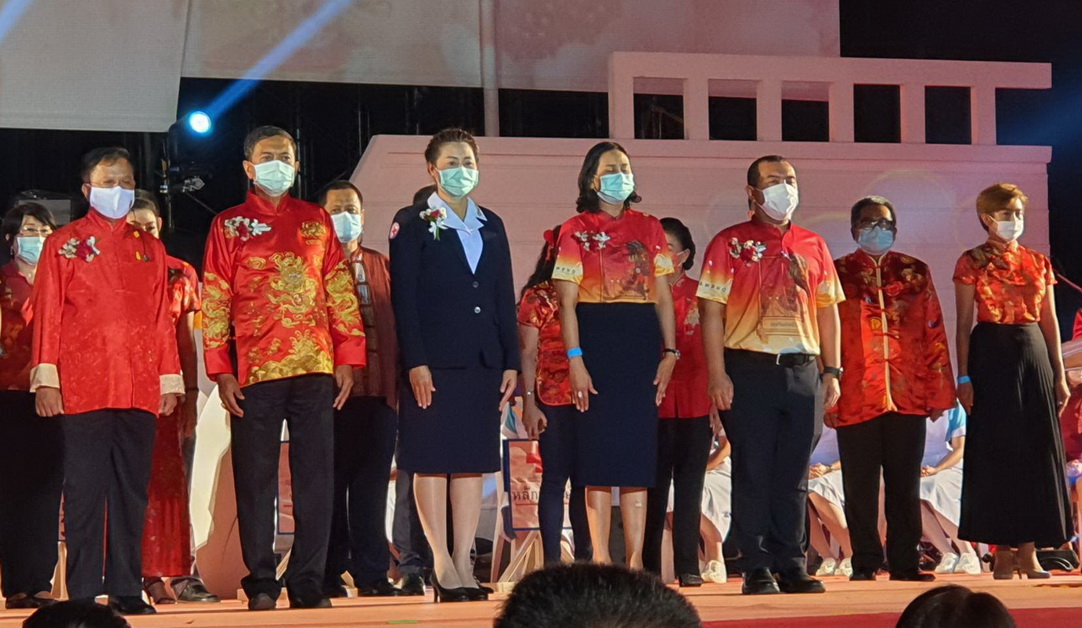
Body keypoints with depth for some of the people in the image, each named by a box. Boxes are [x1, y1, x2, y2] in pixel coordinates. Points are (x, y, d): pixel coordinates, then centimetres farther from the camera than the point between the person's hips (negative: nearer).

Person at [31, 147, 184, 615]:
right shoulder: (65, 243, 6)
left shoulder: (149, 249, 16)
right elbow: (47, 314, 1)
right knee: (85, 490, -3)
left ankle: (127, 589, 9)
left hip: (140, 390, 3)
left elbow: (162, 318, 15)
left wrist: (169, 379, 10)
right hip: (82, 388, -3)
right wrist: (45, 378, -7)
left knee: (132, 491, 4)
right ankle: (84, 592, 1)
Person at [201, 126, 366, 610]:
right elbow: (214, 302, 3)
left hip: (315, 369, 2)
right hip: (254, 371, -2)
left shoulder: (317, 220, 14)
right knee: (256, 480, 1)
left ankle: (308, 582, 6)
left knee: (315, 479, 0)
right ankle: (261, 584, 7)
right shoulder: (229, 225, 8)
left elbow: (340, 292, 12)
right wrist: (220, 370, -5)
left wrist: (348, 356, 3)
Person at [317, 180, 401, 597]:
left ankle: (372, 572, 7)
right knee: (332, 481, 0)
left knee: (373, 481, 4)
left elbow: (396, 322, 15)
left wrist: (399, 378, 6)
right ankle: (330, 573, 6)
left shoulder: (382, 266, 18)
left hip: (380, 388, 4)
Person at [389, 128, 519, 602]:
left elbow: (505, 298, 15)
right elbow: (403, 298, -6)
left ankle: (463, 563, 6)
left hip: (482, 362, 5)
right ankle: (442, 563, 1)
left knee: (473, 463, 4)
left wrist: (511, 362, 7)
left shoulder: (491, 226, 16)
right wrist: (415, 362, -14)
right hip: (433, 362, -5)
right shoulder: (412, 224, 1)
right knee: (432, 461, -3)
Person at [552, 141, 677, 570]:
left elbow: (663, 296, 12)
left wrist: (670, 351, 2)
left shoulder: (648, 228, 13)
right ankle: (601, 559, 2)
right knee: (599, 451, -2)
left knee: (639, 452, 1)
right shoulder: (577, 230, 3)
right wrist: (575, 359, -11)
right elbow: (567, 301, -2)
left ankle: (636, 561, 4)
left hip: (641, 341, 3)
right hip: (596, 340, -3)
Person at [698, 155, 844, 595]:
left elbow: (827, 310, 16)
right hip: (749, 371, -4)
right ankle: (756, 569, 4)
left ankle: (791, 566, 12)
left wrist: (831, 371, 9)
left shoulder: (813, 246, 14)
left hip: (803, 371, 4)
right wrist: (718, 374, -11)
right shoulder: (730, 244, 1)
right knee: (753, 472, -1)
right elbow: (712, 311, -3)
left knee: (794, 476, 6)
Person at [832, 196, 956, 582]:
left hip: (908, 397, 2)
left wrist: (939, 392, 6)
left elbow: (934, 334, 11)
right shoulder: (838, 273, 6)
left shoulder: (915, 272, 12)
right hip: (856, 400, -2)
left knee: (906, 484, 5)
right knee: (860, 487, 2)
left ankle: (905, 563, 11)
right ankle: (865, 563, 10)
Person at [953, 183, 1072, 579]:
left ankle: (1028, 551, 6)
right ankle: (1003, 550, 3)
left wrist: (1059, 374, 8)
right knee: (996, 451, -3)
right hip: (991, 357, -4)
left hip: (1034, 356, 4)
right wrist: (963, 377, -9)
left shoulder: (1038, 263, 11)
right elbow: (963, 324, -2)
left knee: (1038, 450, 1)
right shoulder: (971, 263, 0)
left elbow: (1050, 322, 12)